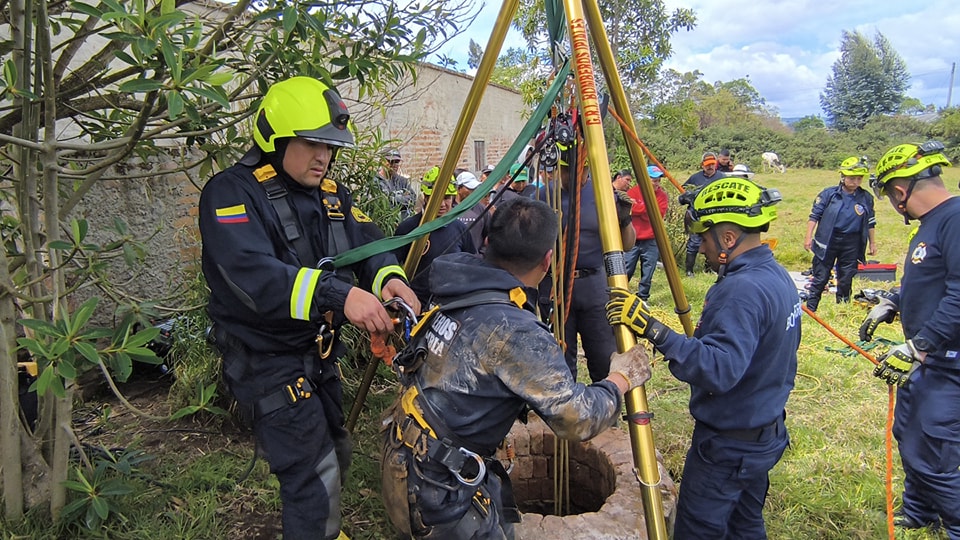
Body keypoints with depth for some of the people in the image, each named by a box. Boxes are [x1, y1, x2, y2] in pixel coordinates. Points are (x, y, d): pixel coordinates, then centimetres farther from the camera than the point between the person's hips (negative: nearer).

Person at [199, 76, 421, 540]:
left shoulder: (330, 194, 7)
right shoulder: (232, 193, -18)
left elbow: (365, 246, 0)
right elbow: (252, 275, -33)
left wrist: (389, 277, -24)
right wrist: (338, 295, -44)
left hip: (319, 352, 8)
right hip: (266, 359, -8)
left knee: (335, 455, 24)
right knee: (315, 475, -6)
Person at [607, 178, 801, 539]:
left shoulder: (742, 289, -28)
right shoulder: (778, 276, 4)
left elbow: (719, 370, -38)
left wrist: (654, 330, -42)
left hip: (728, 445, -10)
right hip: (766, 434, 10)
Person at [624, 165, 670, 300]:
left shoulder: (662, 195, 4)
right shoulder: (634, 191, -1)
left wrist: (638, 207, -15)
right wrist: (649, 206, -13)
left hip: (651, 241, 2)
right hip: (632, 239, -2)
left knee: (647, 273, 7)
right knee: (626, 270, -1)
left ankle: (643, 298, 19)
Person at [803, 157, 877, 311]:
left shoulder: (866, 198, 4)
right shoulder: (829, 194, -5)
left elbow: (870, 223, 13)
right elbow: (814, 215, -3)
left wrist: (873, 243, 15)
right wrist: (808, 237, -8)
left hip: (852, 245, 3)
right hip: (827, 242, -2)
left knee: (846, 279, 11)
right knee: (820, 277, 0)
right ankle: (810, 309, 5)